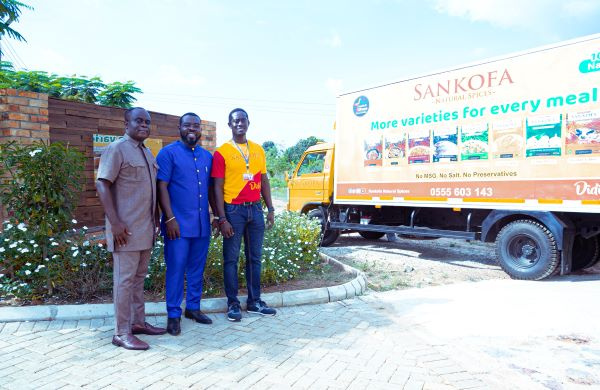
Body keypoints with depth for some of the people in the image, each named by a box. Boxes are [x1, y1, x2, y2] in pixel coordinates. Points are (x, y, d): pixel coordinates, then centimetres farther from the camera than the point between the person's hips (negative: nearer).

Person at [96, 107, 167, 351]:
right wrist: (114, 222, -20)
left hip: (145, 228, 8)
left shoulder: (146, 152, 17)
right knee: (125, 280, -3)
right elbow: (102, 185, -15)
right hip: (126, 229, -8)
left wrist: (156, 219, 19)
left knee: (139, 277, 15)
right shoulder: (117, 149, -9)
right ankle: (122, 333, 6)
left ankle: (138, 322, 26)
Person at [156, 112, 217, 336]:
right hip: (178, 224, -5)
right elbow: (162, 187, -9)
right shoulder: (168, 153, -4)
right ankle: (173, 315, 12)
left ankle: (193, 307, 27)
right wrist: (170, 218, -16)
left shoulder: (207, 156, 13)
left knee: (197, 269, 13)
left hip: (202, 224, 6)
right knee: (176, 269, 1)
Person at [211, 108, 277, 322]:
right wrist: (222, 218, -12)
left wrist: (270, 209, 8)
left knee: (254, 257, 11)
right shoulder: (222, 152, -3)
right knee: (231, 258, 4)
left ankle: (254, 302, 23)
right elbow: (218, 187, -6)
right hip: (234, 209, -4)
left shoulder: (258, 150, 10)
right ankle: (233, 304, 15)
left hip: (255, 208, 5)